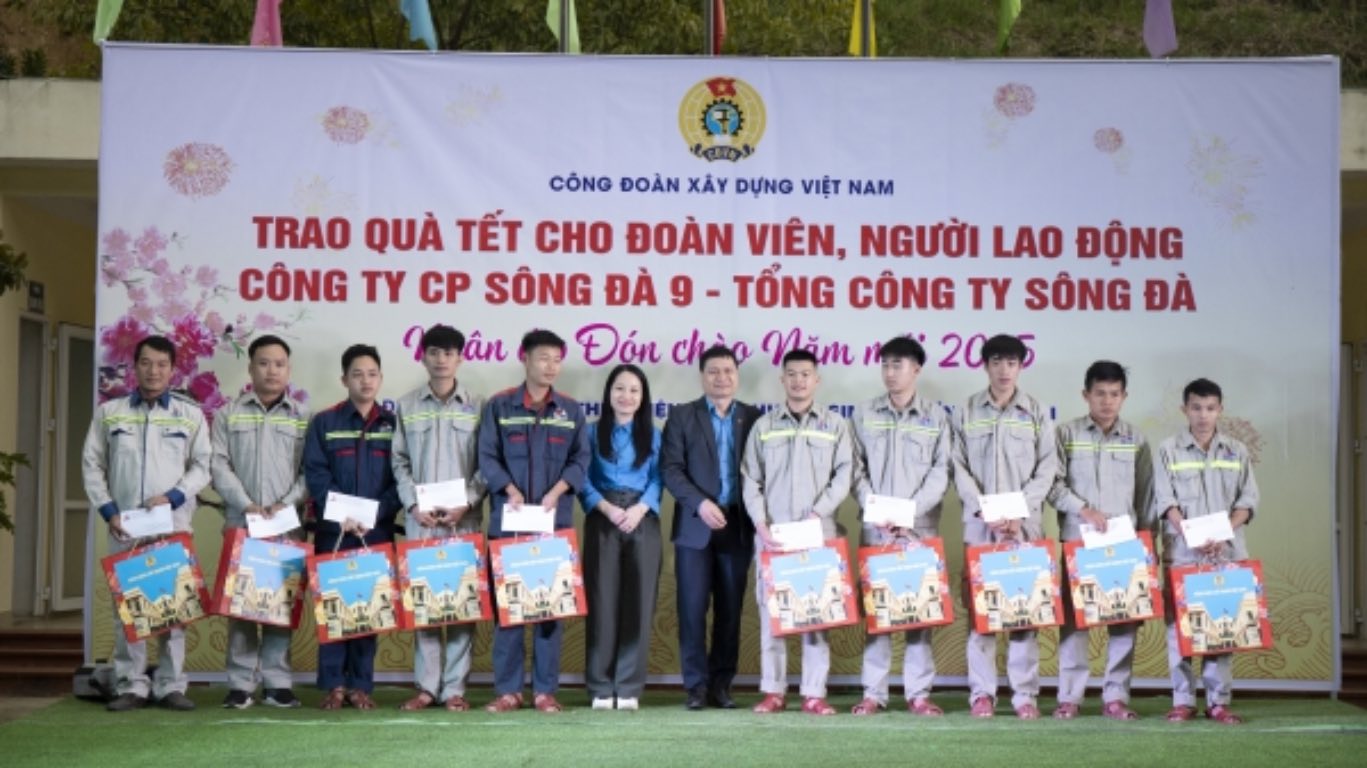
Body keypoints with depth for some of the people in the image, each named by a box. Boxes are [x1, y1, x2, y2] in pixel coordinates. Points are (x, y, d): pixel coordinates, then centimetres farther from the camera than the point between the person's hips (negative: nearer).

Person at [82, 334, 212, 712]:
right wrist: (109, 512, -3)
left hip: (174, 524, 0)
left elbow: (202, 467, 5)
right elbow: (92, 465, 7)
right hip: (124, 525, 1)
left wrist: (172, 496, -11)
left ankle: (171, 685, 4)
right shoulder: (109, 412, 8)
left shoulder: (190, 415, 7)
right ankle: (131, 685, 5)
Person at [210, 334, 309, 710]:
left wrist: (286, 503, -10)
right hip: (241, 522, 0)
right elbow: (219, 465, 2)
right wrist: (246, 504, -10)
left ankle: (277, 682, 5)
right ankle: (240, 682, 2)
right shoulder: (229, 414, 10)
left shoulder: (303, 417, 10)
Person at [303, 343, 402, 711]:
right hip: (333, 531, -1)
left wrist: (375, 514, -12)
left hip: (377, 532, 1)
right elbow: (315, 474, -2)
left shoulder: (393, 424, 8)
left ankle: (361, 686, 7)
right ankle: (334, 685, 3)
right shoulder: (324, 423, 6)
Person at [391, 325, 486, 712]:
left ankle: (455, 687, 2)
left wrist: (466, 504, -10)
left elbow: (486, 464, 2)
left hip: (463, 517, -1)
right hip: (419, 518, 1)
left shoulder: (477, 407, 6)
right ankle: (426, 686, 4)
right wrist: (413, 505, -5)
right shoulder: (407, 406, 10)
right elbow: (400, 463, 8)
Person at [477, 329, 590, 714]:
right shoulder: (498, 406, 4)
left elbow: (581, 461, 5)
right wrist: (511, 491, -14)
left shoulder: (571, 410, 10)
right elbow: (487, 457, 0)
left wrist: (556, 492, -10)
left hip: (555, 520, 1)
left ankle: (546, 689, 6)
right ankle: (507, 689, 5)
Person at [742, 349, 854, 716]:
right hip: (771, 534, 1)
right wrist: (760, 524, -6)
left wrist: (817, 514, -11)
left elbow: (844, 476, 1)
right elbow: (751, 480, 7)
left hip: (819, 533, -1)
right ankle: (773, 690, 5)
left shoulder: (835, 426, 9)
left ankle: (814, 693, 0)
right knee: (771, 608, 0)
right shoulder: (764, 426, 11)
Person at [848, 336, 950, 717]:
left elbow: (940, 472, 0)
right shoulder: (864, 414, 9)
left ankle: (918, 693, 3)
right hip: (875, 528, 1)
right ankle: (873, 692, 3)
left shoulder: (935, 417, 6)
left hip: (920, 527, -1)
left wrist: (909, 513, -12)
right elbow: (857, 470, 5)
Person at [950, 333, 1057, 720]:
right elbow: (958, 467, 1)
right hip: (979, 524, 0)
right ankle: (982, 691, 4)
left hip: (1025, 524, 0)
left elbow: (1046, 470, 2)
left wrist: (1018, 513, -10)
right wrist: (985, 511, -11)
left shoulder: (1036, 413, 7)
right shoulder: (967, 412, 7)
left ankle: (1025, 693, 2)